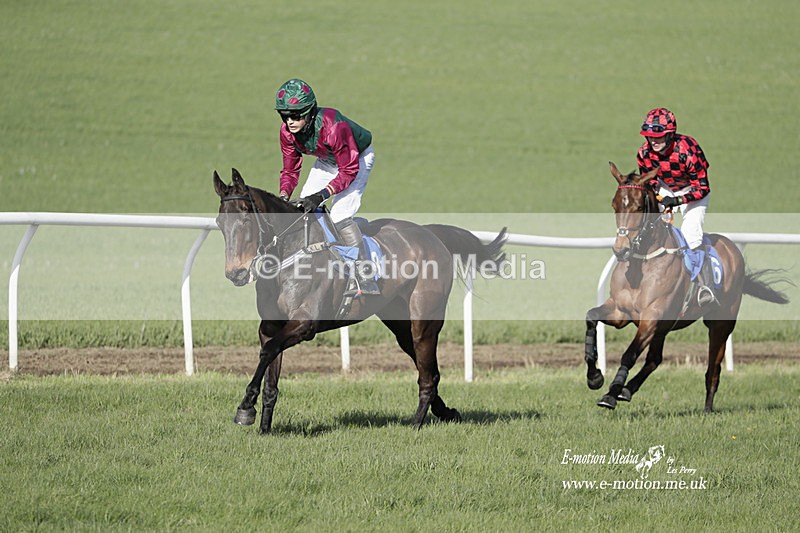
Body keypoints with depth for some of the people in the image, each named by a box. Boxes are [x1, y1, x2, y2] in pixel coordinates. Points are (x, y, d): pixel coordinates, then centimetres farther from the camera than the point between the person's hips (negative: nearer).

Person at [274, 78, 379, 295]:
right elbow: (290, 169, -7)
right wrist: (283, 196, -26)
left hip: (358, 158, -7)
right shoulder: (288, 131, -20)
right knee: (303, 208, 1)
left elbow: (349, 170, -33)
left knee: (340, 215, -21)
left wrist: (321, 196, -41)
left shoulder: (333, 127, -40)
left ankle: (368, 283, -19)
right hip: (328, 160, 7)